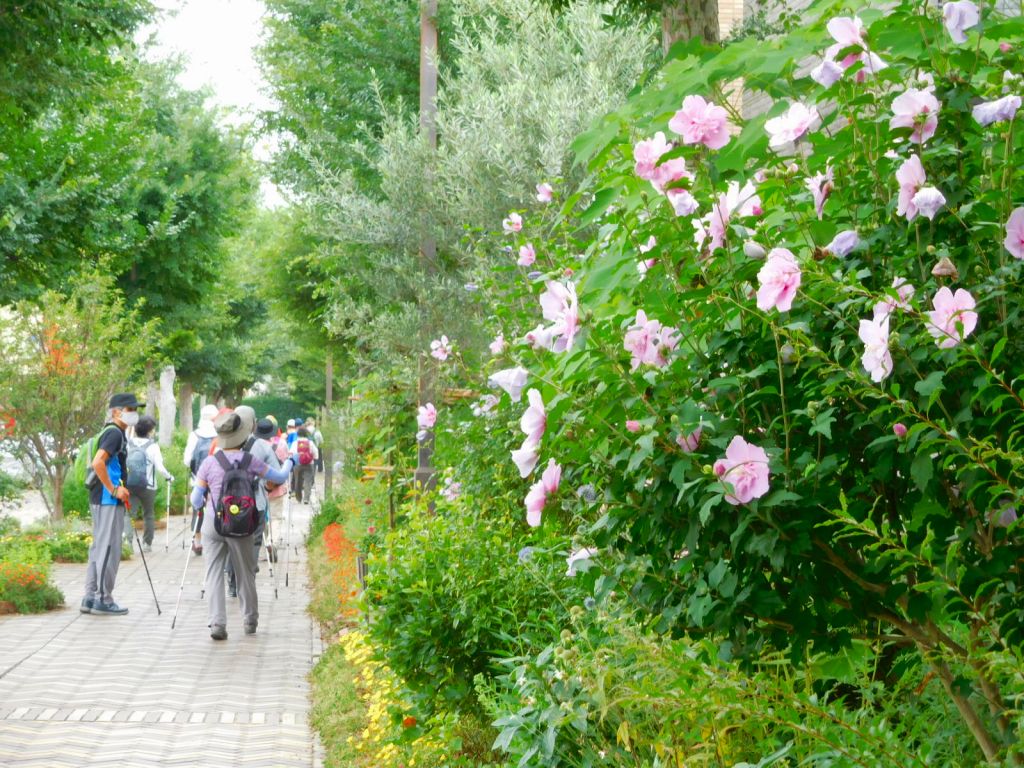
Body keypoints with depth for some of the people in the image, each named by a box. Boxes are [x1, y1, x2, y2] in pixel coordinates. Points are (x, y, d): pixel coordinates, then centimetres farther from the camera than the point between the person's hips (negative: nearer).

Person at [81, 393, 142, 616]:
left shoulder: (111, 432, 16)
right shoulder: (115, 433, -14)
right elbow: (98, 463, -26)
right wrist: (113, 490, -20)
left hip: (100, 499, 10)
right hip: (109, 500, -10)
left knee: (99, 547, 13)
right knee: (109, 548, -5)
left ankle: (90, 598, 18)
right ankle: (103, 599, -1)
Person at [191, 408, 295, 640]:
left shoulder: (209, 462, -4)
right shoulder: (249, 461, -6)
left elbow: (196, 499, 2)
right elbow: (280, 477, 6)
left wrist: (200, 506, 25)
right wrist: (289, 462, 26)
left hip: (212, 523, 0)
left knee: (214, 573, 2)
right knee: (245, 572, 14)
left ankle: (217, 623, -10)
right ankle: (250, 621, 26)